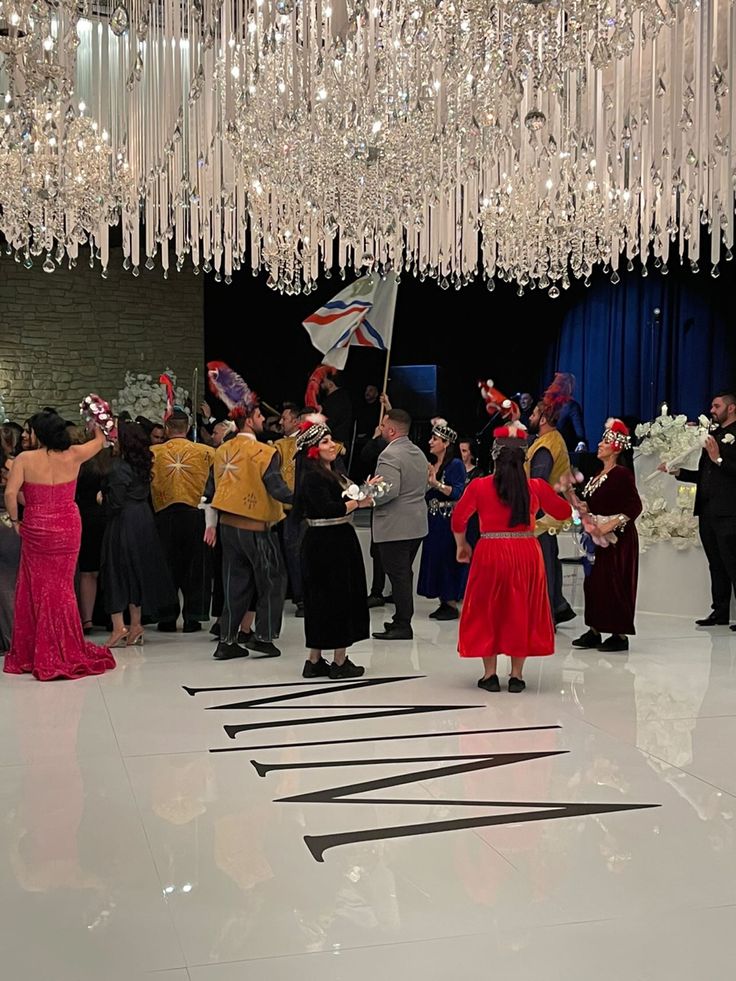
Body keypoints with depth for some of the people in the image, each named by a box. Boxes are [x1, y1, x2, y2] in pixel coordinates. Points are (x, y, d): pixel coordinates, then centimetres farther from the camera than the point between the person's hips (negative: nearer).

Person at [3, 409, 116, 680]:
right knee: (62, 588, 11)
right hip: (68, 528, 2)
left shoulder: (25, 459, -10)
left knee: (37, 589, 9)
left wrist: (14, 520, -2)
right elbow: (100, 440, 14)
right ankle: (66, 652, 15)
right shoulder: (73, 456, -3)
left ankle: (35, 654, 15)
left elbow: (10, 493, -18)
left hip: (36, 529, -2)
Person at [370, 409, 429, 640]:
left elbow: (389, 491, -26)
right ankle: (403, 619, 26)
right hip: (417, 524, 9)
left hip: (395, 527, -9)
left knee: (398, 575, -3)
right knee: (405, 573, 18)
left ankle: (402, 626, 2)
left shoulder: (390, 455, -18)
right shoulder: (419, 453, 11)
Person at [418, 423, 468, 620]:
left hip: (449, 521, -8)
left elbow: (458, 493, -18)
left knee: (448, 560, -5)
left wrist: (437, 484, -25)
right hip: (433, 520, 8)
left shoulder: (456, 464, -8)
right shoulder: (432, 465, 14)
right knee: (434, 560, 8)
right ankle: (443, 604, 16)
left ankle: (452, 605, 3)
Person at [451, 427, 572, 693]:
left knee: (487, 611, 12)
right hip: (527, 553, 2)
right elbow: (563, 512, 13)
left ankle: (490, 674, 14)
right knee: (521, 611, 13)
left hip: (490, 553, -1)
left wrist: (462, 545, 12)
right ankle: (516, 675, 17)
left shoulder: (479, 486, -5)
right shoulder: (536, 487, 0)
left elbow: (458, 518, -3)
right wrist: (562, 493, 33)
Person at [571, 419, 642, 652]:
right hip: (601, 538, 8)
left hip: (619, 538, -8)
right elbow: (588, 508, 12)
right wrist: (570, 493, -1)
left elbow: (635, 507, -18)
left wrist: (610, 525, -23)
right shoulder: (598, 477, 14)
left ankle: (620, 635, 3)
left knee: (615, 584, -5)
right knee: (594, 582, 7)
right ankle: (594, 631, 14)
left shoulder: (622, 474, -10)